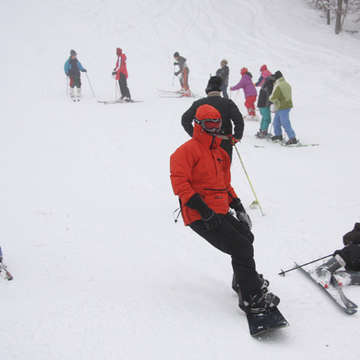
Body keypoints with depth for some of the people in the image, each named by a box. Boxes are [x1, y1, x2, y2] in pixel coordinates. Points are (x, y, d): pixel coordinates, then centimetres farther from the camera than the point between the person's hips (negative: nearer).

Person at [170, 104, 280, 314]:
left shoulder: (220, 153, 21)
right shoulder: (188, 150, -8)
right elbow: (179, 181, -18)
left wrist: (237, 205, 17)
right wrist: (202, 209, -24)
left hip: (220, 213, 10)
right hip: (201, 217, -10)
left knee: (245, 236, 23)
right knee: (241, 247, -15)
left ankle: (243, 280, 43)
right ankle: (251, 297, -7)